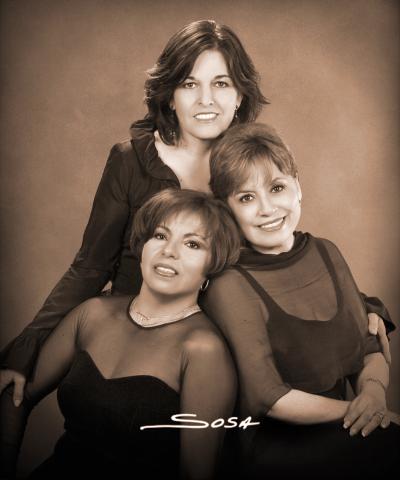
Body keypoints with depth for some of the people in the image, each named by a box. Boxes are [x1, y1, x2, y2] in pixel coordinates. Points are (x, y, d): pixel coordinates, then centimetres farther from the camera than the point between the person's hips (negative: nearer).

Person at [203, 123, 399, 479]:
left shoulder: (327, 253, 5)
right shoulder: (229, 286, -16)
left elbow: (369, 350, 7)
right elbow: (267, 399, -17)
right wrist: (354, 408, -13)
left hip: (337, 434, 6)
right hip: (270, 448, -6)